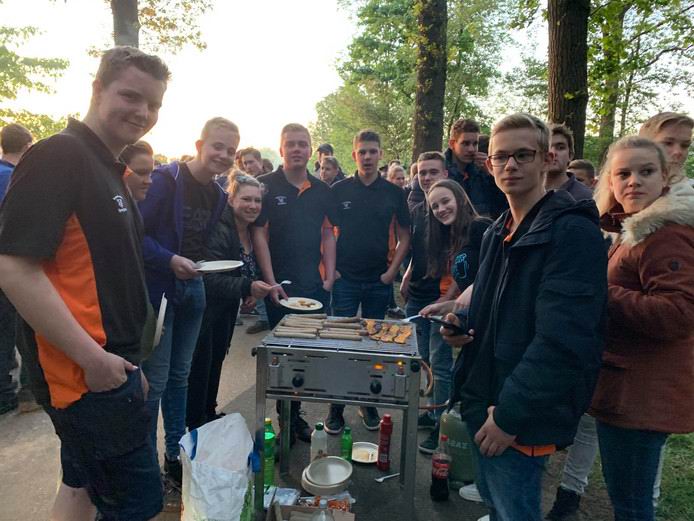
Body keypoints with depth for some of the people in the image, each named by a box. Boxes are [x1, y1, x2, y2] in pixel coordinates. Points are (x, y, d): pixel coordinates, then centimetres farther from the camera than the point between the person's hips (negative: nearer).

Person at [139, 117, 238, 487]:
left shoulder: (218, 195, 8)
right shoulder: (166, 179, -14)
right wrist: (170, 260, -26)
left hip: (193, 289, 7)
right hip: (158, 290, -7)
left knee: (179, 376, 15)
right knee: (155, 380, 0)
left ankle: (176, 456, 29)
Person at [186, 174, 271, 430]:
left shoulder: (251, 231, 0)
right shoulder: (220, 230, -26)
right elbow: (211, 279, -33)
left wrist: (252, 290, 1)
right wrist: (247, 287, -43)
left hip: (227, 309, 8)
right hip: (206, 306, -8)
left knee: (217, 359, 19)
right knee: (200, 366, 2)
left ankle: (209, 413, 36)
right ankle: (195, 424, 19)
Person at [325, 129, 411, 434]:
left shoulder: (393, 193, 4)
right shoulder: (339, 190, 1)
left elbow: (404, 237, 7)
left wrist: (392, 271, -3)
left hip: (379, 281, 1)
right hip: (345, 279, -1)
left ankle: (368, 403, 25)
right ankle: (336, 407, 14)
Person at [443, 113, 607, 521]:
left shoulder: (573, 232, -18)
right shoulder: (499, 232, 10)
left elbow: (562, 341, -25)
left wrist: (510, 414, -21)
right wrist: (465, 325, 1)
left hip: (522, 418, -8)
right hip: (488, 404, 8)